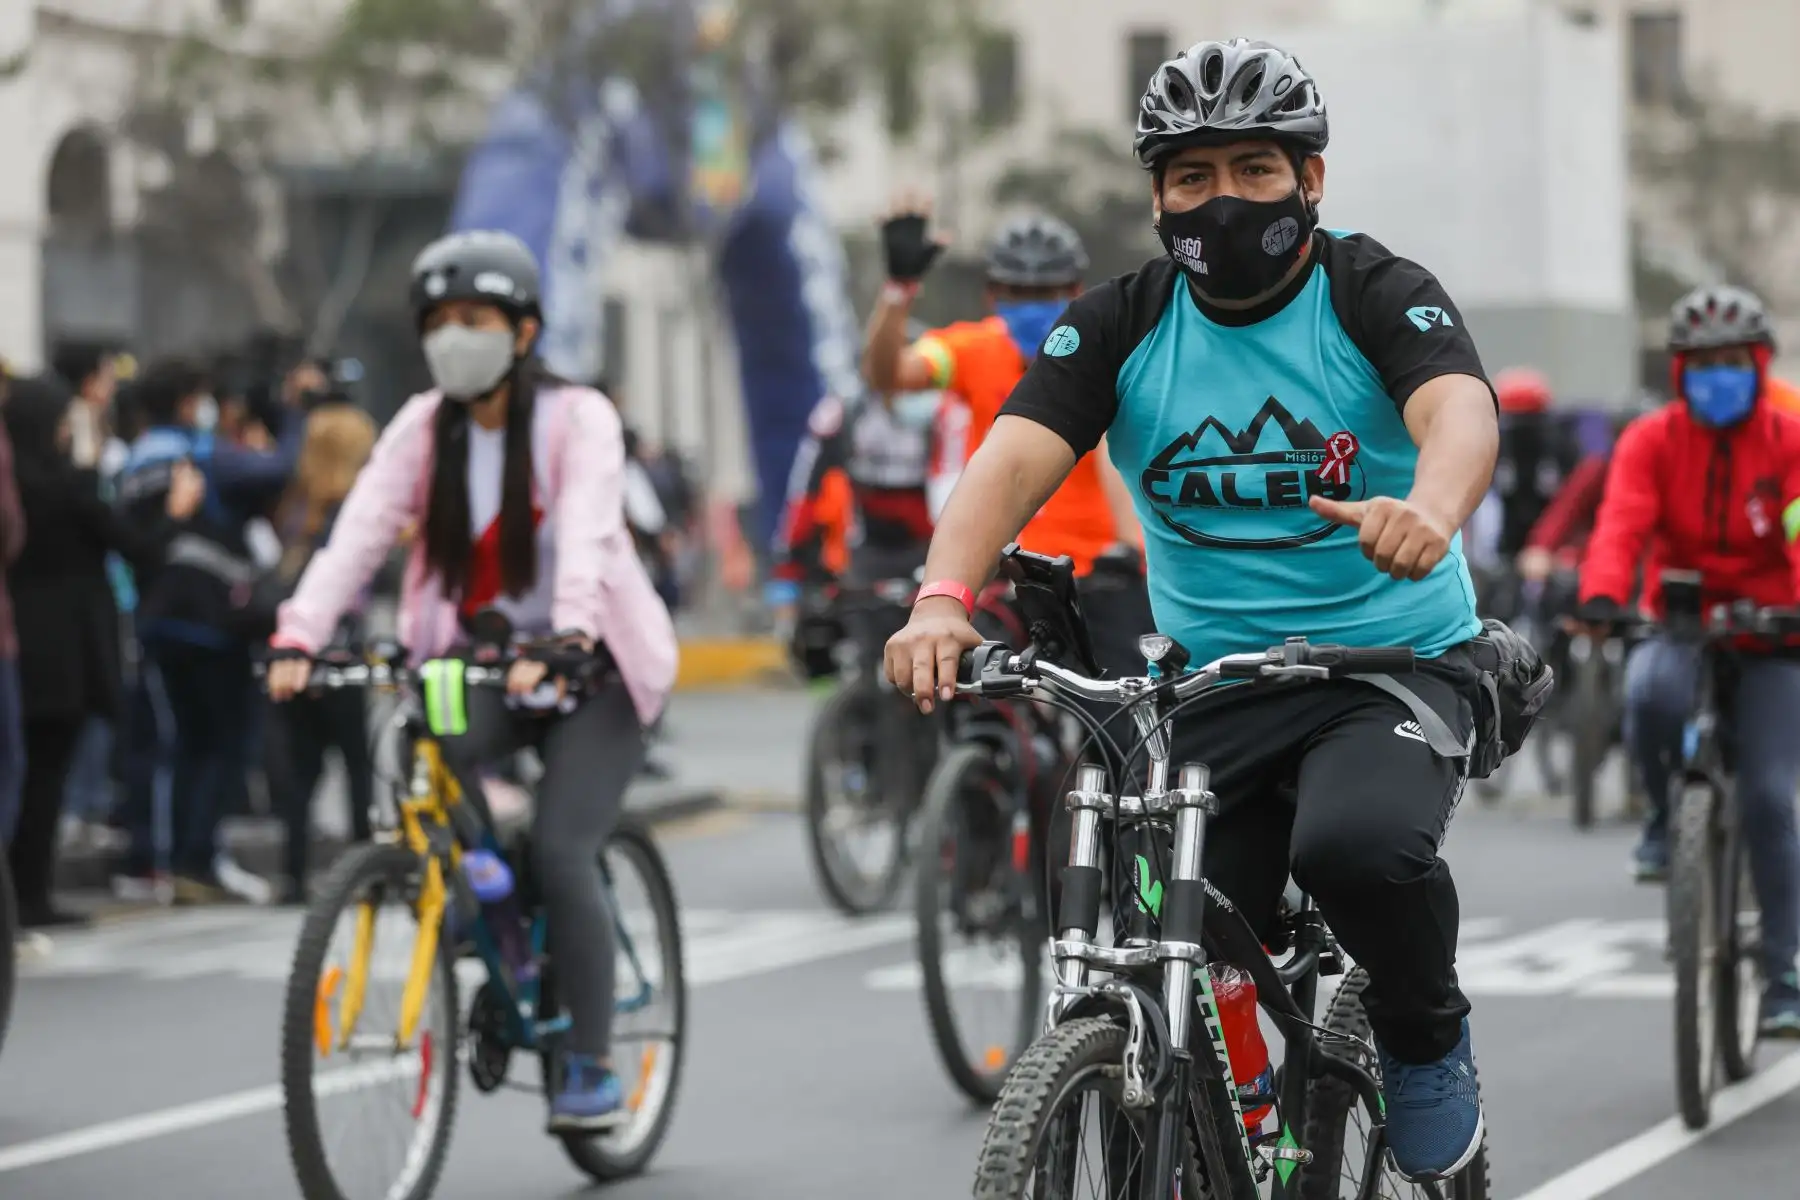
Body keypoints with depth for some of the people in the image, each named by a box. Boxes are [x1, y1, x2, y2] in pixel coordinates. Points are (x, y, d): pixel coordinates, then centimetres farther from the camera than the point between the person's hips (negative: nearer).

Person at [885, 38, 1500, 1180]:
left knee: (1358, 843, -33)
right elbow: (1017, 458, -14)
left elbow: (1461, 409, -27)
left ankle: (1430, 1041, -2)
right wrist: (945, 597, -34)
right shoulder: (1122, 324, 1)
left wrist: (1429, 511, -52)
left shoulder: (1377, 294, -7)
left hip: (1394, 665, -3)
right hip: (1209, 689, 3)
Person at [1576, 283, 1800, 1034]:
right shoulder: (1651, 442, -2)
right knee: (1650, 692, -36)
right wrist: (1602, 595, -39)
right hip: (1680, 629, 0)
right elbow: (1622, 522, -19)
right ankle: (1663, 817, -5)